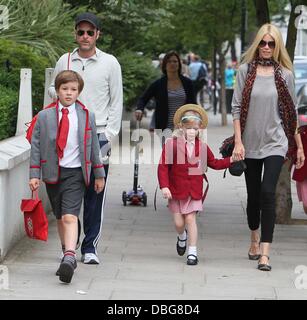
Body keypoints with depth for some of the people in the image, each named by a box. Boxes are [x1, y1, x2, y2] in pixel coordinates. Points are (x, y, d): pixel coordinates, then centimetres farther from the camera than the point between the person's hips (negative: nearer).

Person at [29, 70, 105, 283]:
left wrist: (99, 175, 11)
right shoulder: (44, 116, 3)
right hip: (52, 172, 3)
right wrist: (34, 174, -1)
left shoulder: (87, 117, 3)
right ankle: (68, 256, 24)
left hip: (75, 173, -3)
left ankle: (70, 258, -29)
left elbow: (94, 146, 9)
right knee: (60, 218, 12)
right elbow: (36, 146, 5)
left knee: (70, 217, -17)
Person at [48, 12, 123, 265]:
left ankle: (90, 247, 5)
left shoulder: (110, 63, 5)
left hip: (98, 136, -1)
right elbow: (53, 91, 18)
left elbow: (117, 101, 5)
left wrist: (110, 135, -2)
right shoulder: (64, 61, 10)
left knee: (95, 194, -2)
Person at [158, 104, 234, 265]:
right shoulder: (171, 144, -7)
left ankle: (192, 252, 1)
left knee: (190, 218, -5)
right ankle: (182, 237, 39)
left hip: (194, 191, 1)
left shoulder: (202, 147, 5)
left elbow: (214, 163, 18)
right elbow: (163, 167, -8)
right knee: (178, 222, 3)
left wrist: (230, 160, 5)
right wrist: (164, 186, -16)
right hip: (176, 190, -1)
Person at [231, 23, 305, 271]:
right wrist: (238, 142, -7)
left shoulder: (285, 74, 2)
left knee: (268, 192, -15)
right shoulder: (246, 70, 1)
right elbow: (237, 107, 0)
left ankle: (265, 253, -16)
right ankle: (255, 240, 34)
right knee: (253, 195, 11)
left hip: (275, 142, -1)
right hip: (250, 143, 1)